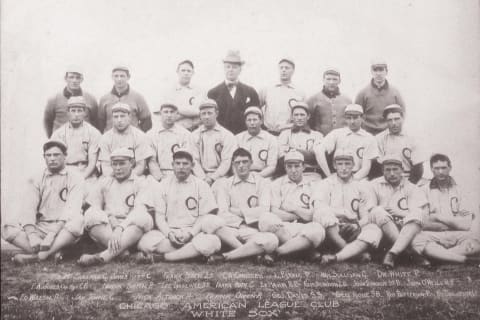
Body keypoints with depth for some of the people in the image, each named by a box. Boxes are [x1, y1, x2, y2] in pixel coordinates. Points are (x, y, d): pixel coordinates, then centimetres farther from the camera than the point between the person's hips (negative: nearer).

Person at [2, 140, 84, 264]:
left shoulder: (74, 177, 1)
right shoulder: (37, 180, 11)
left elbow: (72, 209, -12)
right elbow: (28, 208, -2)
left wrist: (52, 234, -25)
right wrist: (32, 235, -21)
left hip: (63, 228, -3)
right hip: (40, 226, 3)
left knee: (77, 223, -35)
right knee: (8, 228, -19)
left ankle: (36, 256, -33)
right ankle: (54, 252, -30)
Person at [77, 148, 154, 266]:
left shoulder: (140, 182, 7)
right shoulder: (104, 182, 18)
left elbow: (140, 210, -9)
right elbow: (94, 207, 8)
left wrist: (120, 228, -26)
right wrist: (110, 218, -14)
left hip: (131, 231, -2)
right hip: (105, 231, 2)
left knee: (144, 219, -33)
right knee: (91, 215, -25)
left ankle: (104, 256, -46)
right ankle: (123, 253, -35)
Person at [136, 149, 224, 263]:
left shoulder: (202, 185, 6)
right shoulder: (162, 185, 11)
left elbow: (205, 217, 1)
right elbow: (159, 216, 5)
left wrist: (190, 234, -16)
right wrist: (169, 233, -15)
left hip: (193, 232, 0)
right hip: (168, 232, 0)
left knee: (212, 242, -34)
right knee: (145, 243, -31)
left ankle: (160, 257, -26)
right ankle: (192, 252, -21)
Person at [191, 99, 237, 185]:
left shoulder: (227, 135, 8)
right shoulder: (194, 135, 14)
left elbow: (227, 161, 0)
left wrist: (212, 178, -11)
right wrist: (203, 179, -9)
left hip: (219, 177, -1)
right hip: (200, 180, 1)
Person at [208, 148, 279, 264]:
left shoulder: (262, 182, 9)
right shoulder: (224, 184, 9)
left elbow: (264, 211, -6)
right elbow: (223, 214, -5)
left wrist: (237, 211, -5)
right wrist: (250, 216, -9)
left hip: (255, 232, 0)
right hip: (231, 230, 0)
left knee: (271, 240, -34)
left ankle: (225, 256, -24)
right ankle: (253, 253, -23)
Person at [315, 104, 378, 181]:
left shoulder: (369, 138, 7)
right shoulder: (336, 134, 7)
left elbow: (366, 168, 0)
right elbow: (319, 152, -7)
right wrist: (330, 176, -12)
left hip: (359, 179, 0)